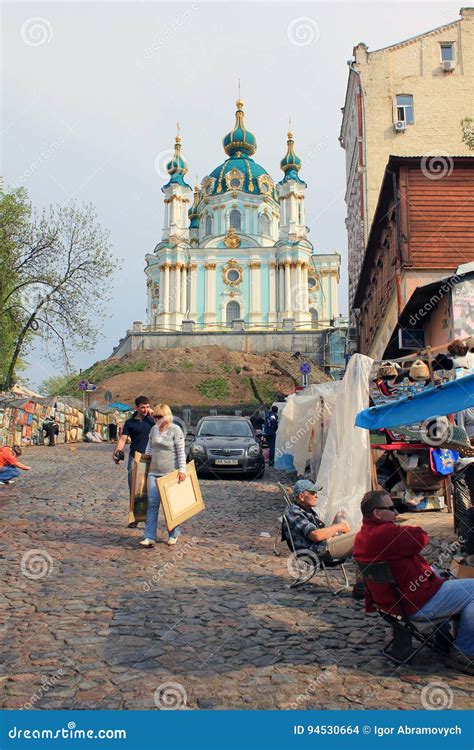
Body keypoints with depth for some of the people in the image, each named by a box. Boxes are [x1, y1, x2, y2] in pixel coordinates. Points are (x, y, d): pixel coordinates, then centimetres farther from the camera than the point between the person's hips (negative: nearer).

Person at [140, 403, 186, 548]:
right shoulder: (154, 429, 9)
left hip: (170, 472, -5)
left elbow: (181, 452, -9)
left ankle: (173, 535, 20)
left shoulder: (175, 430, -8)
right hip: (154, 472, 5)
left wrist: (182, 470, -13)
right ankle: (150, 537, -2)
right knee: (152, 504, -1)